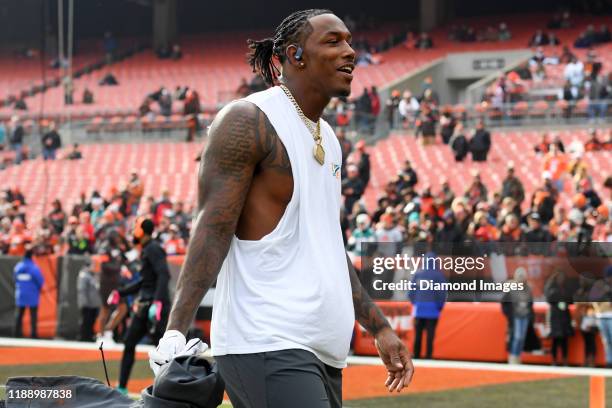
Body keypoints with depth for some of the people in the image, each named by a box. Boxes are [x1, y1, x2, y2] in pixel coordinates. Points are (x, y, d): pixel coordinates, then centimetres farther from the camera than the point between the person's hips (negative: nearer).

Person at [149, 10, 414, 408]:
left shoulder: (328, 138, 20)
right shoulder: (248, 121, -7)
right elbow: (212, 230, -14)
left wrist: (380, 328, 27)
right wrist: (176, 331, -24)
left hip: (322, 353, 9)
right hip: (267, 347, -9)